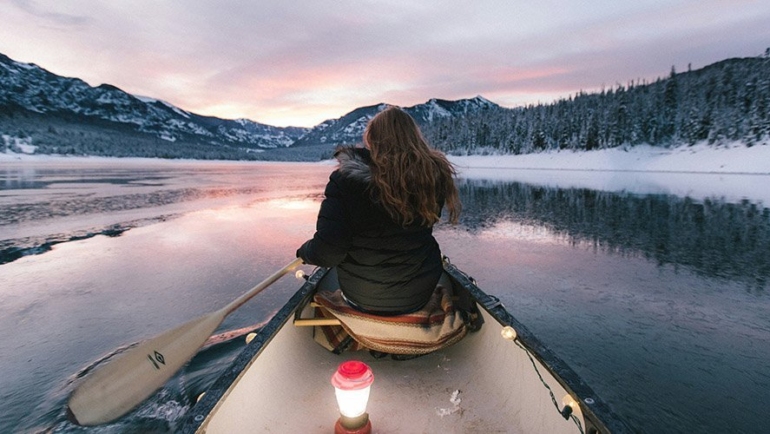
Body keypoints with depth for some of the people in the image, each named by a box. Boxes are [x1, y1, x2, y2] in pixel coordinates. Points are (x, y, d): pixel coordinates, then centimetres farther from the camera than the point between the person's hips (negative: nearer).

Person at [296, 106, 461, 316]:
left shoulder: (346, 179, -20)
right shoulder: (433, 174, -12)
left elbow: (326, 253, -21)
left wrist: (304, 251, 0)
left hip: (360, 299, -1)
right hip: (420, 296, 2)